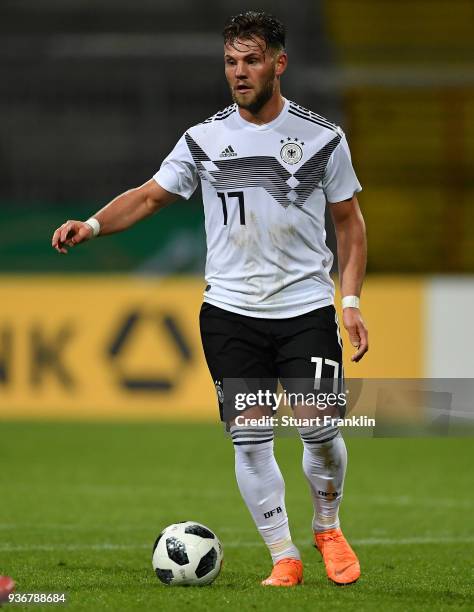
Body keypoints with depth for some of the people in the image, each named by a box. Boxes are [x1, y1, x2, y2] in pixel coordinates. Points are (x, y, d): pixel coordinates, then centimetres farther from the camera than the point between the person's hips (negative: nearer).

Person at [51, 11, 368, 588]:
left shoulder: (322, 138, 0)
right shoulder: (205, 139, 2)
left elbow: (349, 222, 7)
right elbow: (149, 195, 5)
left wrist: (351, 301, -1)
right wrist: (90, 225, -13)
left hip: (307, 307, -1)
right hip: (230, 310, 1)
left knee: (320, 430, -9)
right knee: (249, 438, -5)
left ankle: (327, 528, 20)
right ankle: (283, 557, 7)